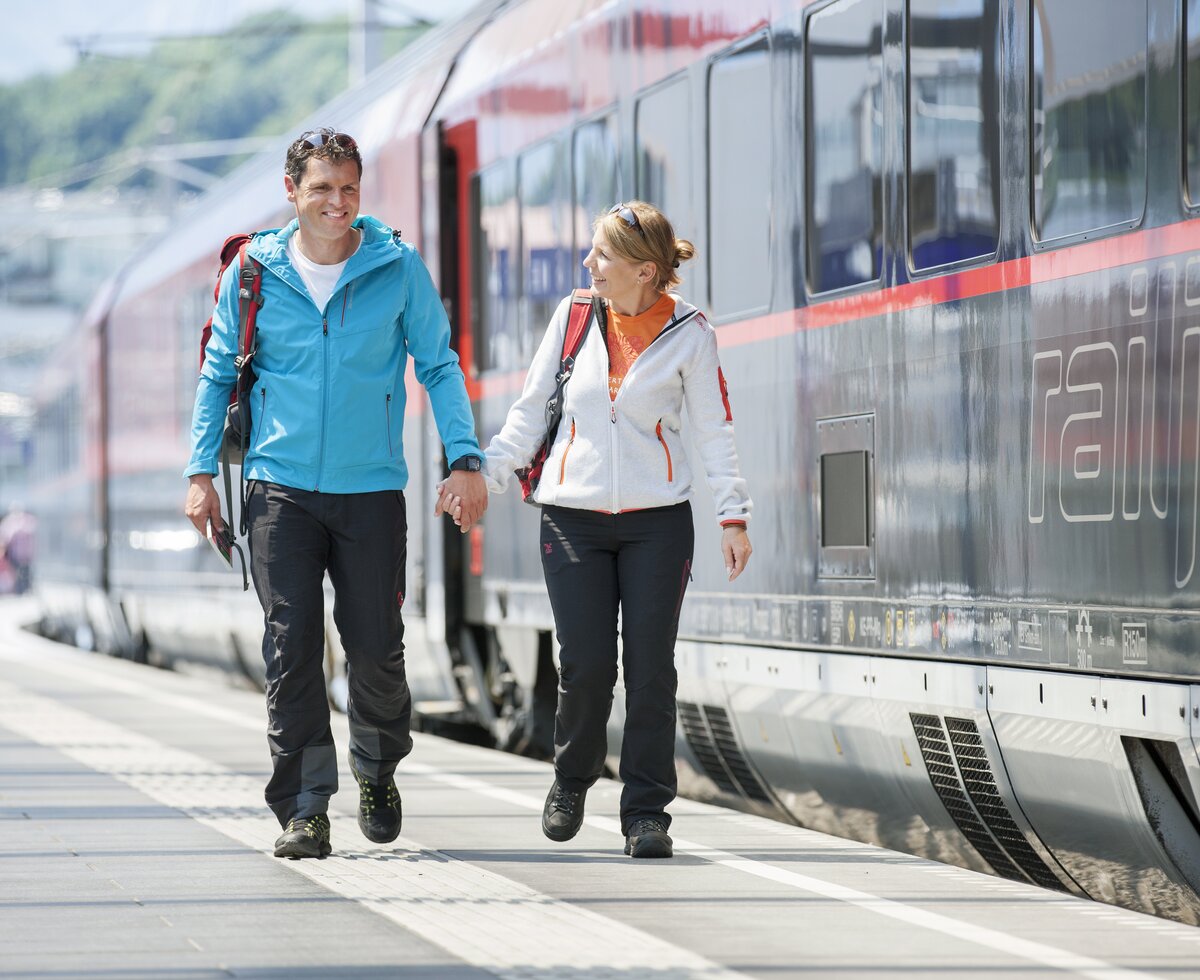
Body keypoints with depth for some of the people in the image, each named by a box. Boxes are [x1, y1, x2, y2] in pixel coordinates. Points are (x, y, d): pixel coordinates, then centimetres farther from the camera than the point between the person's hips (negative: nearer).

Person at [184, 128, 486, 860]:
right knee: (292, 646, -8)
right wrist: (202, 471, 3)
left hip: (372, 489, 0)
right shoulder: (255, 272, 3)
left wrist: (465, 457, -5)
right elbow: (219, 374, 10)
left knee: (376, 647, 2)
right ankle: (305, 807, -4)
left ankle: (379, 770, 30)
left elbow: (438, 365, 5)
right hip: (282, 487, 0)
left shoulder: (399, 267, 0)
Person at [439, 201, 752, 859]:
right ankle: (571, 782, 20)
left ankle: (646, 811, 5)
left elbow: (713, 429, 1)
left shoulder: (688, 333, -2)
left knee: (650, 669, -4)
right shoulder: (573, 315, 4)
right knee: (586, 665, -6)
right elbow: (531, 411, 11)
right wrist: (483, 476, 4)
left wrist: (732, 514, -7)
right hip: (573, 517, 1)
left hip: (657, 520, -1)